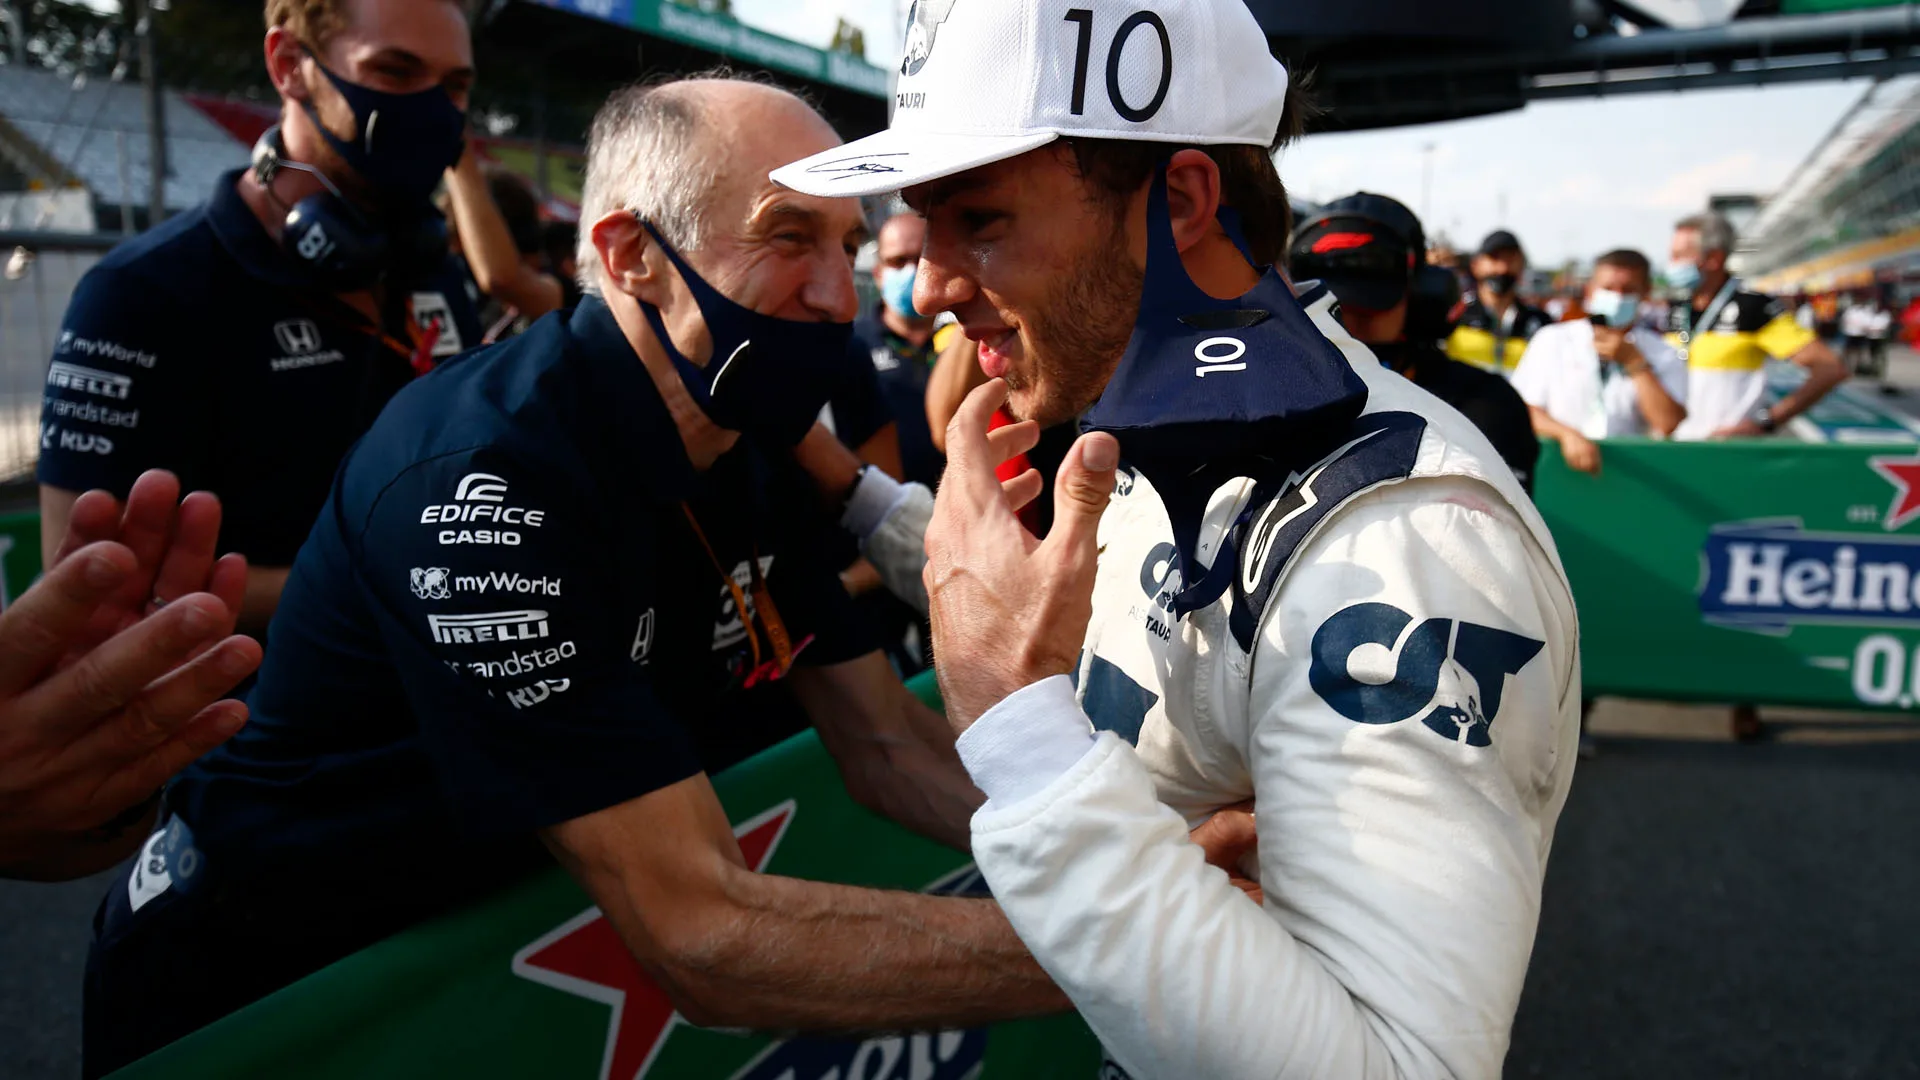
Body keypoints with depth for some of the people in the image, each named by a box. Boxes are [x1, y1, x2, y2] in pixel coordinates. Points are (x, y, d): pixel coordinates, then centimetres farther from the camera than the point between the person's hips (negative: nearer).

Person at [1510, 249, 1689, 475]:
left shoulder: (1664, 356, 12)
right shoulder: (1552, 340, 11)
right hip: (1558, 464, 0)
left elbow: (1669, 425, -2)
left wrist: (1634, 362, -3)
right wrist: (1567, 434, -15)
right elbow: (1522, 410, 3)